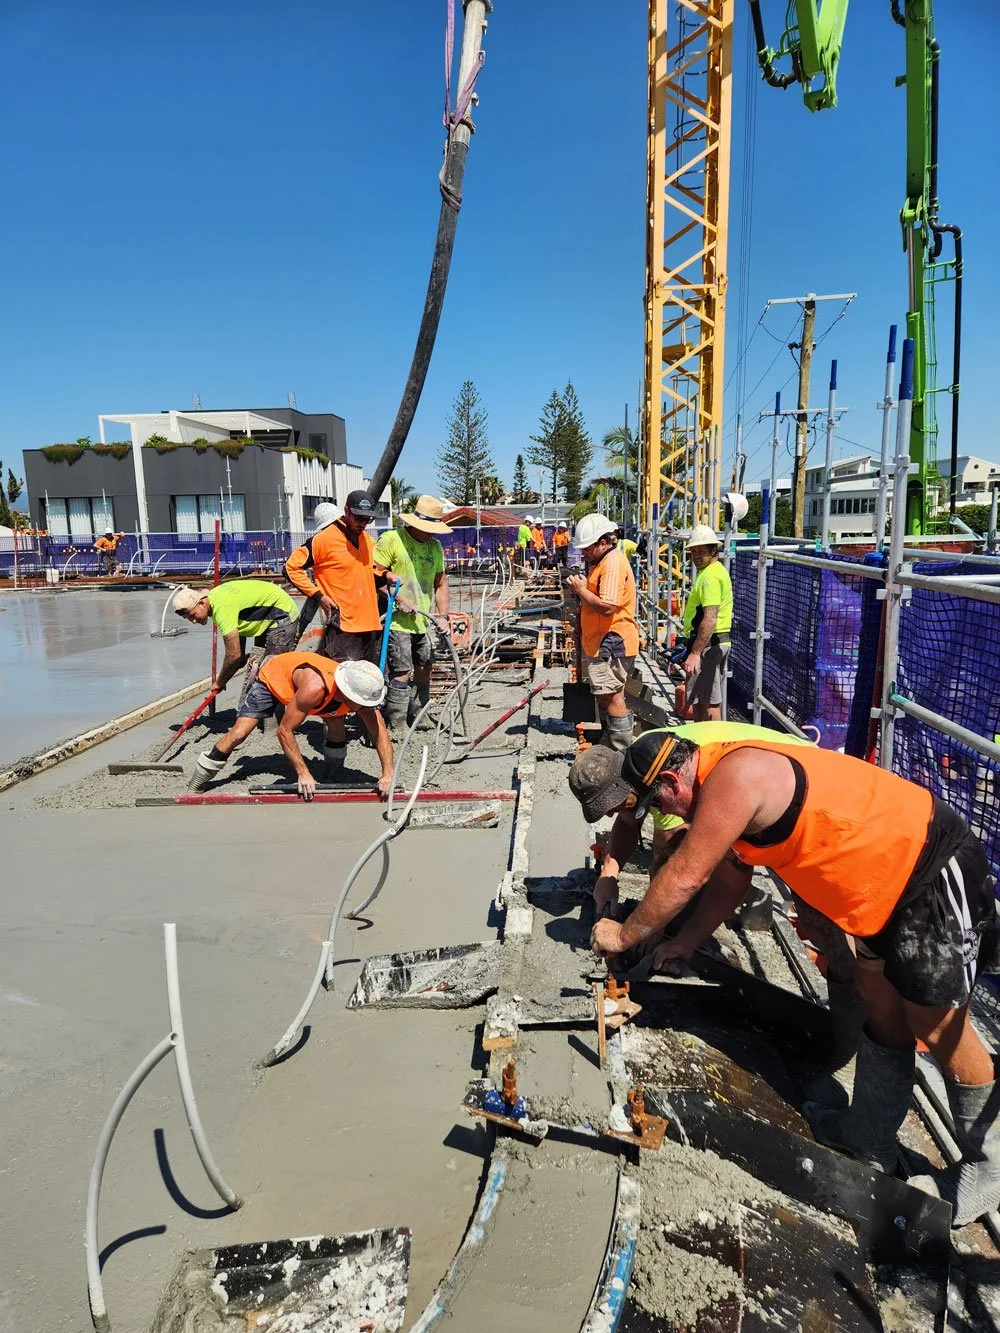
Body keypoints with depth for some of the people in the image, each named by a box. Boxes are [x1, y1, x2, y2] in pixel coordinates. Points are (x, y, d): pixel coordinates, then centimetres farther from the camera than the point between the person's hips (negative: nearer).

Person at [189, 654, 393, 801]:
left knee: (337, 724, -16)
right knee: (238, 734, -12)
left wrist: (388, 775, -34)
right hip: (273, 676, -4)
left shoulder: (361, 694, -31)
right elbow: (284, 731, -38)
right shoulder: (314, 688, -47)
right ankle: (196, 785, 6)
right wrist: (303, 774, -37)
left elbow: (380, 732, -24)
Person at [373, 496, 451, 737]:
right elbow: (374, 576, -11)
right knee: (401, 672, -9)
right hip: (396, 620, -7)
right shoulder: (390, 540, -8)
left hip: (423, 621, 7)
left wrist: (443, 615, 6)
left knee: (425, 669, 11)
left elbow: (440, 584, 17)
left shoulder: (436, 546, 13)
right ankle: (397, 727, 2)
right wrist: (398, 599, -16)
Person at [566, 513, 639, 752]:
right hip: (601, 642, 11)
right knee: (605, 696, 18)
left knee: (612, 697, -9)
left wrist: (582, 590, -15)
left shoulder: (613, 564, -17)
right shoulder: (600, 562, 17)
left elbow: (607, 606, -27)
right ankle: (608, 743, 30)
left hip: (612, 643, -11)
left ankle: (623, 751, -2)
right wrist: (580, 589, 11)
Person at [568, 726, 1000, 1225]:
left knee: (937, 1027, 4)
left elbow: (683, 877, -23)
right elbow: (731, 879, 17)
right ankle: (871, 1135, 34)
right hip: (888, 880, 9)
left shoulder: (734, 776, -27)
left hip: (934, 870, -9)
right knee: (882, 1010, 18)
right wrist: (684, 942, 17)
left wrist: (623, 935, -9)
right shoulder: (726, 785, 5)